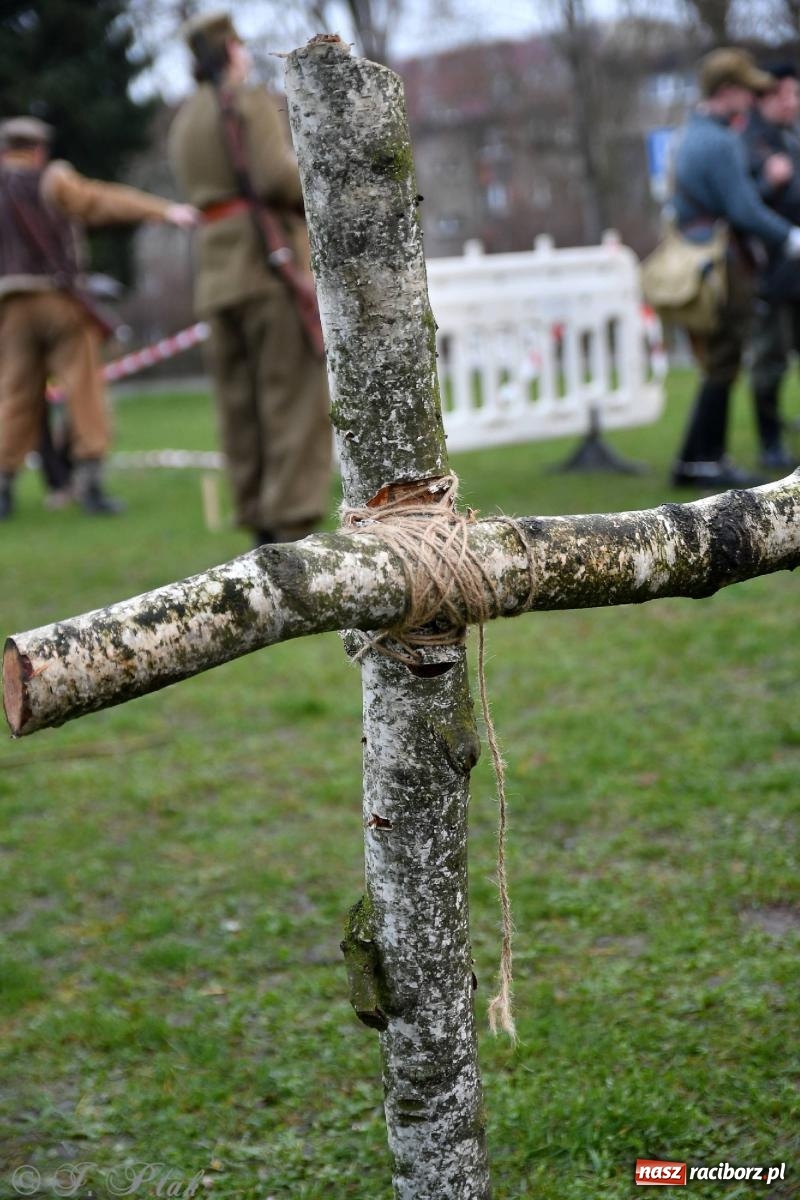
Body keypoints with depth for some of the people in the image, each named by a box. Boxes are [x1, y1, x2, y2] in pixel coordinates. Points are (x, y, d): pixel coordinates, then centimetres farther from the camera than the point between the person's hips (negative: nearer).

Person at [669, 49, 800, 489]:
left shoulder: (693, 134, 15)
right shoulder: (719, 143, -16)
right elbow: (745, 212, -19)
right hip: (724, 267, -10)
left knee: (719, 368, 14)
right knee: (721, 367, -4)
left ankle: (706, 458, 18)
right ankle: (700, 461, 0)